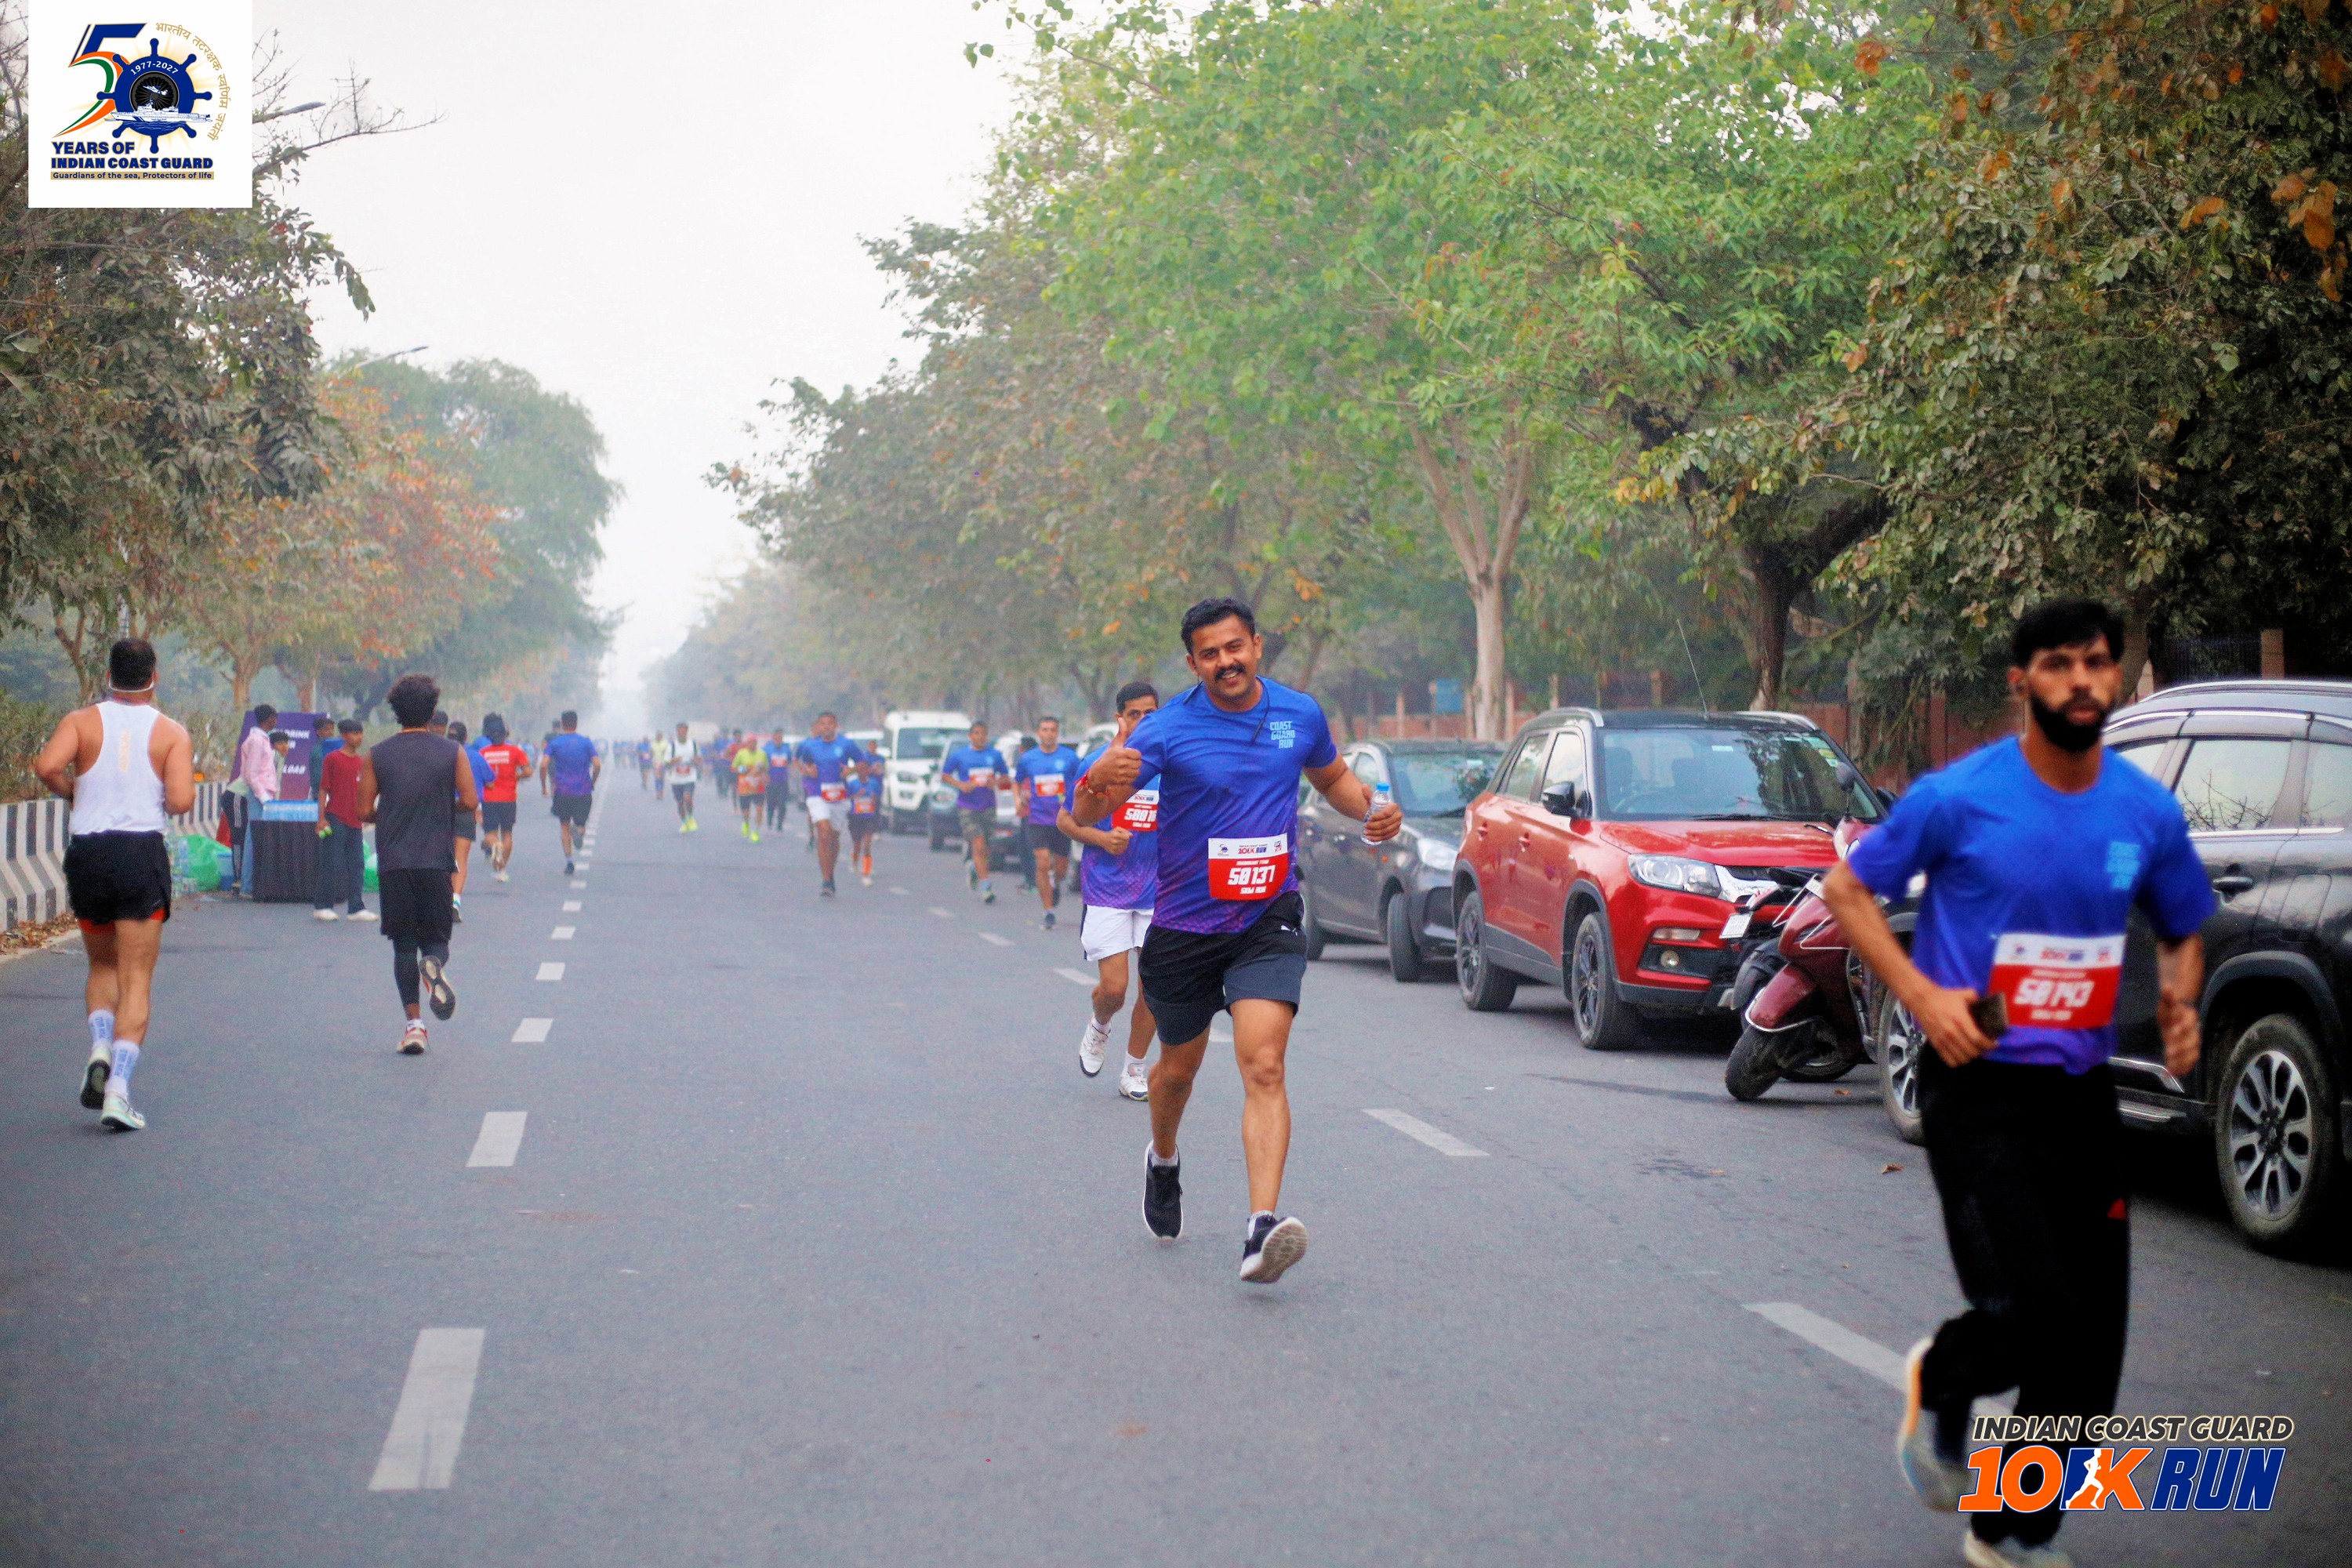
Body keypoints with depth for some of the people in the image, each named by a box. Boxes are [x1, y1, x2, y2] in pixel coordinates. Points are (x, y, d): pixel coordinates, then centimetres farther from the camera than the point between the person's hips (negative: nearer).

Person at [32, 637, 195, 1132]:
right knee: (136, 979, 1)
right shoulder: (171, 733, 0)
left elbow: (47, 766, -15)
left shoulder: (82, 721, 3)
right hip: (142, 855, -2)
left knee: (102, 967, 22)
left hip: (86, 854, 2)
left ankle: (99, 1049, -3)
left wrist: (73, 793, 5)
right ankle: (118, 1089, -12)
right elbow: (181, 801, -12)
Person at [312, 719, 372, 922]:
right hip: (335, 819, -6)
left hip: (355, 821, 6)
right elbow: (323, 789, -5)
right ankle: (322, 906, 5)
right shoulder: (332, 759, -4)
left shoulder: (360, 762, 13)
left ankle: (357, 908, 8)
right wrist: (322, 817, -10)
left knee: (357, 865, 5)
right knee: (332, 864, -3)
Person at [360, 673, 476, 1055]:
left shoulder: (377, 755, 4)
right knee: (436, 938, 10)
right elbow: (470, 801, -5)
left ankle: (413, 1022, -5)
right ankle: (434, 965, -26)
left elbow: (364, 812, 1)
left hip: (393, 863, 0)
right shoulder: (452, 752, 2)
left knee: (403, 945, 6)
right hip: (436, 860, 0)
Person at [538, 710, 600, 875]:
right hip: (584, 791, 0)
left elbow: (543, 765, -10)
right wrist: (592, 783, 8)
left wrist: (543, 786, 1)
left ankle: (568, 861, 3)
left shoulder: (555, 743, 1)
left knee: (564, 826, 13)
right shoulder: (586, 742, 3)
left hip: (563, 791, 0)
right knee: (581, 823, 9)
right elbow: (597, 765, -7)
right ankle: (579, 829, -30)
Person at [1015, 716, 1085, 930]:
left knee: (1061, 868, 8)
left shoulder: (1070, 757, -1)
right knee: (1043, 864, -12)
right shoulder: (1027, 758, 4)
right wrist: (1019, 798, -2)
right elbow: (1017, 782, 18)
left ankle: (1055, 883, 45)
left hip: (1062, 819, 0)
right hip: (1037, 819, 0)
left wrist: (1071, 800, -13)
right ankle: (1049, 912, -4)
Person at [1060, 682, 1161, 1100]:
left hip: (1157, 892, 2)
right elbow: (1065, 820, 3)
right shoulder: (1097, 762, -3)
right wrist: (1102, 839, -14)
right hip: (1105, 890, -2)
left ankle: (1133, 1070, 18)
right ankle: (1098, 1026, 28)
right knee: (1113, 988, -8)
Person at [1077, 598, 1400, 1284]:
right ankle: (1163, 1161, 51)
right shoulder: (1167, 731, -12)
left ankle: (1262, 1227, -28)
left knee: (1263, 1066, -18)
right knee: (1179, 1067, 18)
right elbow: (1086, 815, -20)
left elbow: (1333, 776, 22)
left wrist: (1372, 808, 1)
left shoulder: (1300, 714, 0)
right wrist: (1099, 785, -44)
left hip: (1267, 921, 0)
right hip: (1184, 925, 0)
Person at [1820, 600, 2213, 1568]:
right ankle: (1940, 1382, 19)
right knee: (2030, 1309, -17)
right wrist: (1921, 994, -13)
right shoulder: (1959, 798, -8)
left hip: (2083, 1092, 5)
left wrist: (2181, 998, -3)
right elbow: (1848, 890, 1)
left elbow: (2183, 931, 19)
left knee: (2091, 1342, 3)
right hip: (1978, 1087, -5)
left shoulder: (2147, 813, 4)